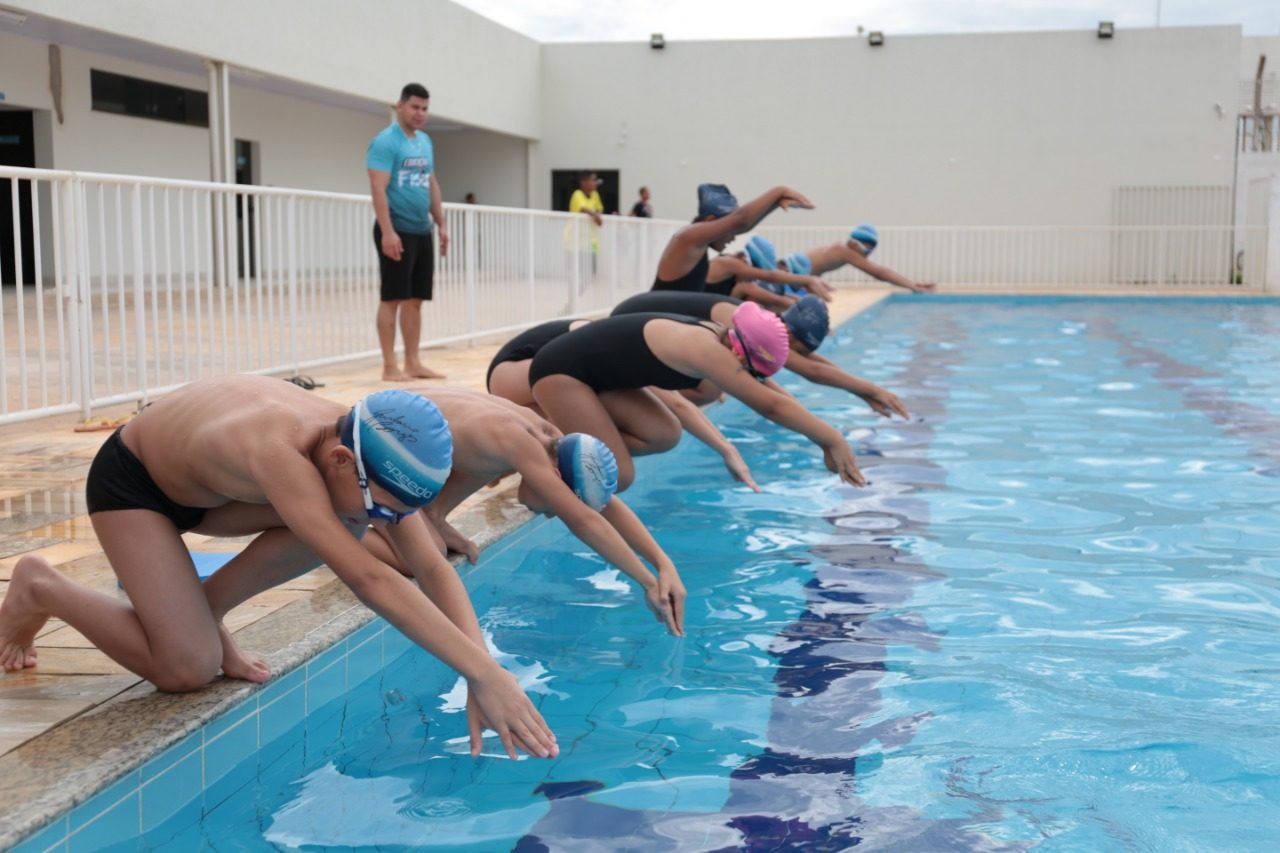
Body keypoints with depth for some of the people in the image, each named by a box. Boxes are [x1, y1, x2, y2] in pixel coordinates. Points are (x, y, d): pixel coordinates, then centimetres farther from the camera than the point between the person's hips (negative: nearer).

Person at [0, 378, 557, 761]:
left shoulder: (365, 452, -22)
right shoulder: (280, 452, -44)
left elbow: (433, 568, -21)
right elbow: (368, 580, -51)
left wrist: (479, 672, -33)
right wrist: (484, 672, -53)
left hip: (205, 483, 7)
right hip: (129, 483, -7)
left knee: (339, 530, -15)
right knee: (187, 670, -15)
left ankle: (203, 608, 4)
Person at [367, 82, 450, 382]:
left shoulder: (426, 142, 15)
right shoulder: (385, 142, -9)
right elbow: (378, 189, -16)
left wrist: (441, 225, 16)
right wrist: (388, 231, -23)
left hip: (422, 231, 8)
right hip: (397, 231, -7)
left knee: (415, 299, 9)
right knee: (393, 298, -3)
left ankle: (413, 363, 15)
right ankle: (390, 366, 1)